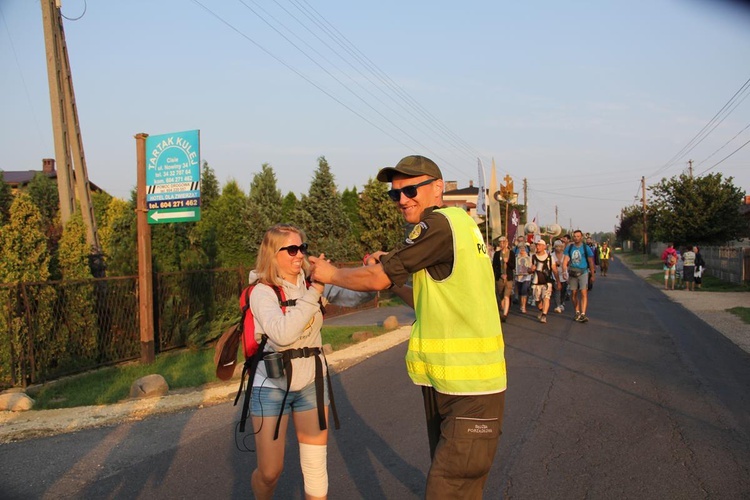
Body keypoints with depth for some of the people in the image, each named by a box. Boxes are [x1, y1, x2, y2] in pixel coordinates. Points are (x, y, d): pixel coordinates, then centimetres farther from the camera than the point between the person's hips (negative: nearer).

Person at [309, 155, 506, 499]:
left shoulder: (440, 224, -16)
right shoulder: (456, 223, 13)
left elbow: (377, 278, -13)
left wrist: (330, 274, 3)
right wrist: (394, 280, 8)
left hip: (470, 391, -10)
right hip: (443, 383, 10)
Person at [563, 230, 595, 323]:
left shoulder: (586, 248, -1)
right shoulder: (569, 248, 6)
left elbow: (591, 262, 4)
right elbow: (566, 260, -1)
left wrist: (592, 275, 5)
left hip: (583, 272, -3)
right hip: (572, 273, 3)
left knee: (584, 293, -14)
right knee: (573, 294, 9)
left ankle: (583, 314, -20)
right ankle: (577, 312, 24)